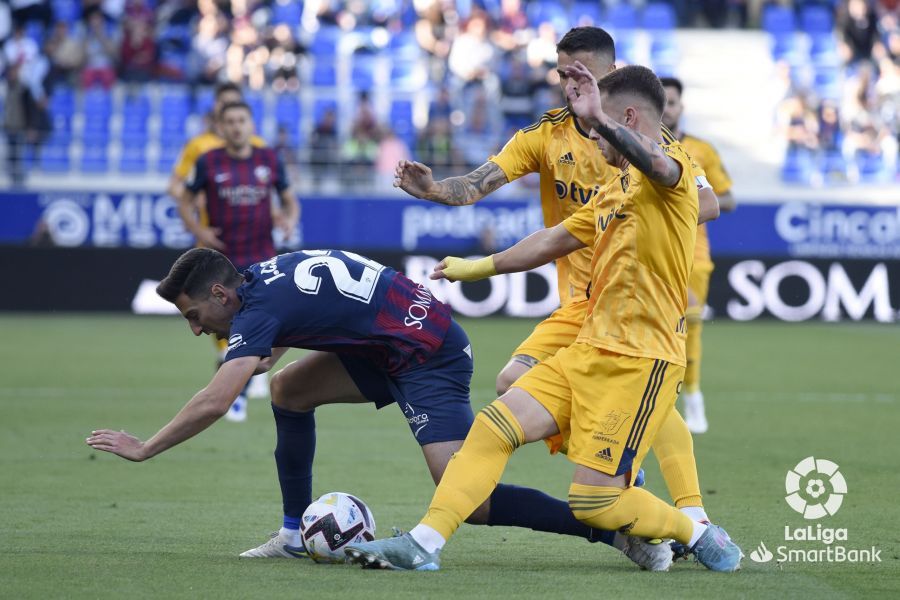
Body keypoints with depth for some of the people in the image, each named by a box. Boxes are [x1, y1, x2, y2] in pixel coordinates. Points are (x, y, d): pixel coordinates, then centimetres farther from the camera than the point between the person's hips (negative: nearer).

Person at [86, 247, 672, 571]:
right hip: (391, 343, 10)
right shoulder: (262, 275, 10)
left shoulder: (258, 308, -17)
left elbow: (215, 402, -25)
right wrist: (266, 356, 16)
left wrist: (144, 448, -17)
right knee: (289, 391, 9)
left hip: (431, 358, -10)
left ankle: (619, 526, -17)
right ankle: (296, 533, 15)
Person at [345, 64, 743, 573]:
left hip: (641, 360, -9)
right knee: (493, 426, -3)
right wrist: (476, 268, 40)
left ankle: (699, 535, 12)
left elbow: (656, 163, -35)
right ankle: (423, 544, -3)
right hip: (589, 350, 9)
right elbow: (553, 241, 32)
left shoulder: (674, 167, -9)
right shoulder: (612, 191, 20)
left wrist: (599, 118, -52)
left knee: (594, 502, -11)